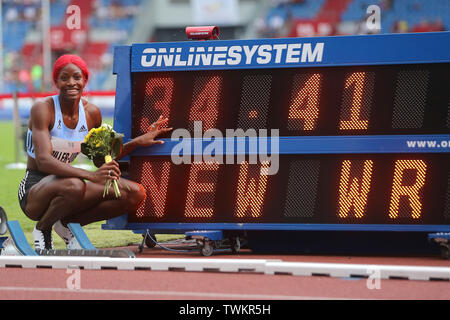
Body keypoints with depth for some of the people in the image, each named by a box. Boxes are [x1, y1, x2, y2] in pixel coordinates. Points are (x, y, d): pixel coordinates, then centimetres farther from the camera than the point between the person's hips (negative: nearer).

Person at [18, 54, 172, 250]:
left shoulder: (91, 113, 2)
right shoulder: (42, 109, -15)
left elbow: (101, 159, 16)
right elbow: (44, 161, -28)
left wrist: (138, 142, 4)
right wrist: (91, 176, -40)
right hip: (34, 191, -6)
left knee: (135, 194, -12)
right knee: (74, 186, -40)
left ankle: (66, 223, 0)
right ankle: (42, 227, -8)